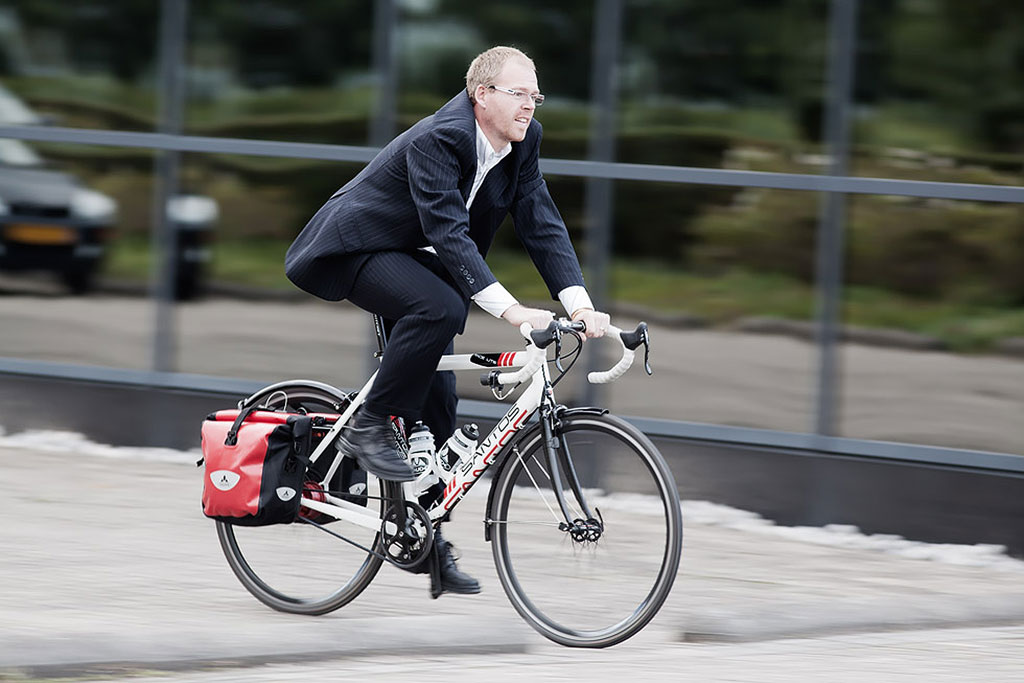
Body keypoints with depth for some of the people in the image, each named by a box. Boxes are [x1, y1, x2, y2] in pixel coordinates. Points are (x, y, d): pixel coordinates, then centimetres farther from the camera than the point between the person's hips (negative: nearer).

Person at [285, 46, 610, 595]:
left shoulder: (523, 141, -7)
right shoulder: (436, 139, -30)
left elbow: (542, 224, -9)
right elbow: (449, 234, -38)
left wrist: (580, 304, -23)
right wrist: (512, 311, -46)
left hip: (413, 259, 8)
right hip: (356, 249, -8)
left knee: (437, 402, 3)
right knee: (440, 307, -35)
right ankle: (369, 428, -21)